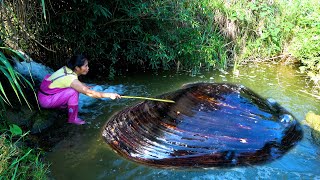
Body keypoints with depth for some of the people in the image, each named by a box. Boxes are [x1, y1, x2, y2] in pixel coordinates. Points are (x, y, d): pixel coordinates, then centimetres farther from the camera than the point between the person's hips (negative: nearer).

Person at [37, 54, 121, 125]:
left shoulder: (67, 69, -5)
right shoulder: (70, 78, -27)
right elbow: (90, 93, -25)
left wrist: (83, 85, 4)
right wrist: (109, 95, -20)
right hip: (45, 100, -8)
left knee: (76, 87, 4)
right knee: (73, 92, -24)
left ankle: (61, 106, 18)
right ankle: (72, 119, -7)